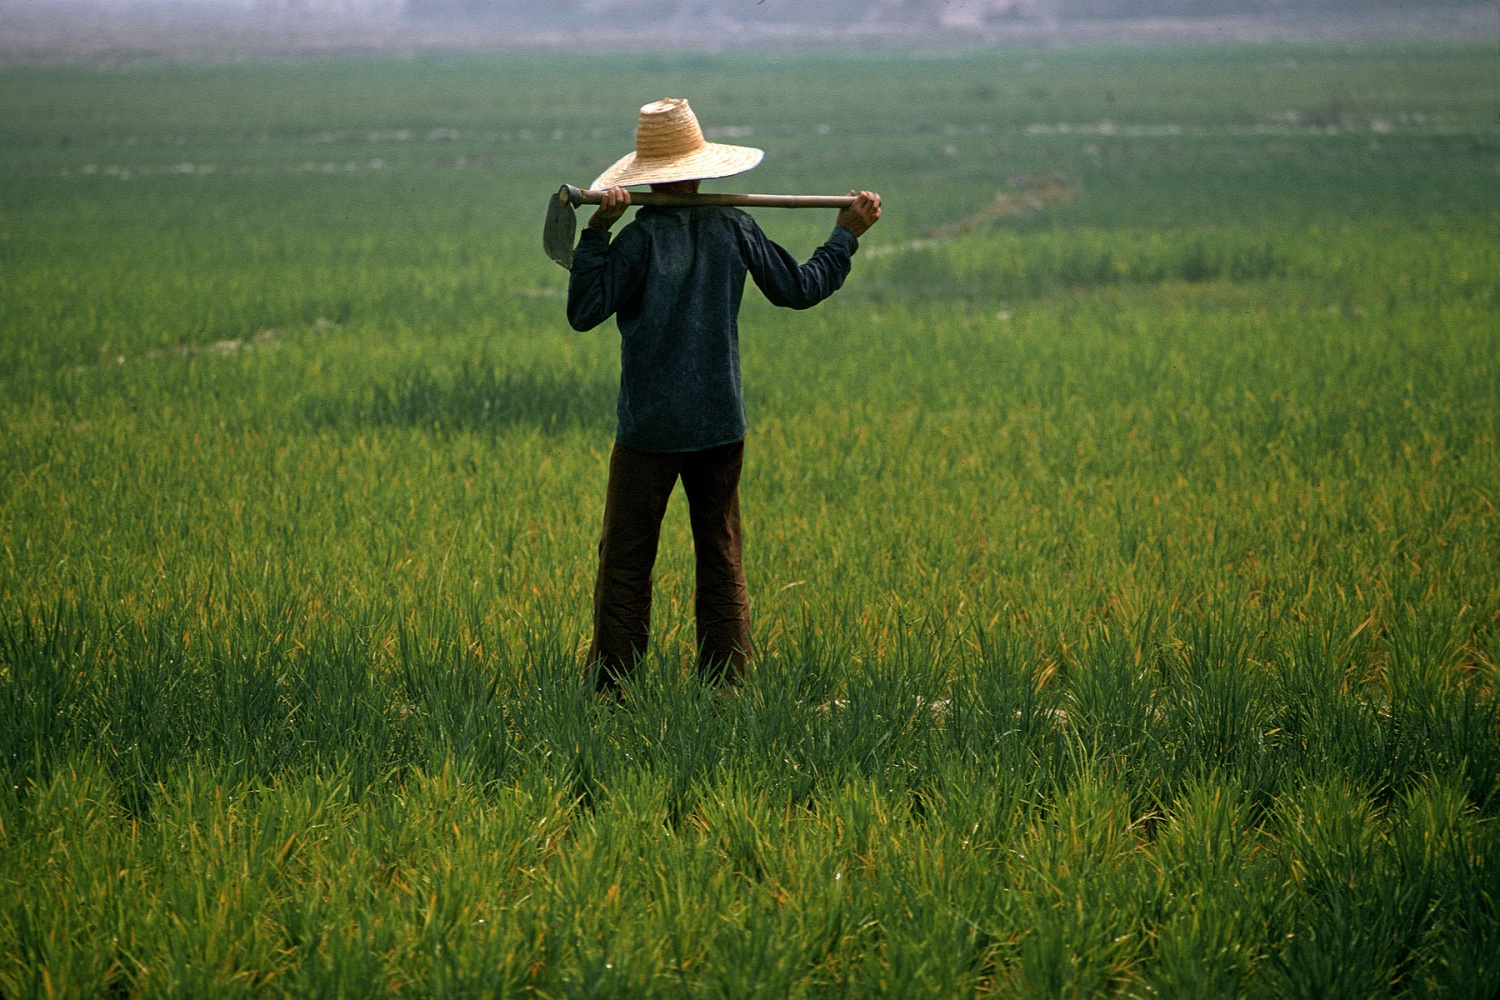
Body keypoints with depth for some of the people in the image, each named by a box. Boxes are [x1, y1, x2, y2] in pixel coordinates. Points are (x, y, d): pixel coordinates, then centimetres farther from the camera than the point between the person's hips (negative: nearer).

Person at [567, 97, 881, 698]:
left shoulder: (641, 236, -12)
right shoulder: (734, 229, 0)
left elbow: (583, 313, -14)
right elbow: (800, 288, 8)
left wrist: (596, 234, -16)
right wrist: (848, 233, 20)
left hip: (649, 426, -4)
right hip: (720, 422, 4)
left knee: (625, 560, 2)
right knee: (721, 559, 11)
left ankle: (610, 688, 0)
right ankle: (726, 684, 9)